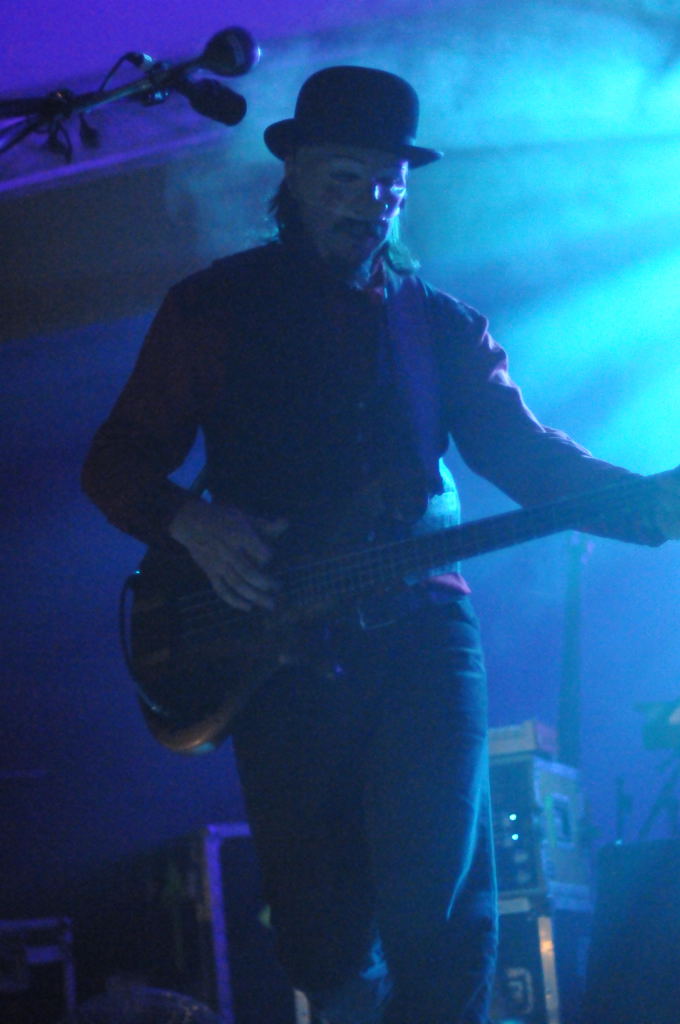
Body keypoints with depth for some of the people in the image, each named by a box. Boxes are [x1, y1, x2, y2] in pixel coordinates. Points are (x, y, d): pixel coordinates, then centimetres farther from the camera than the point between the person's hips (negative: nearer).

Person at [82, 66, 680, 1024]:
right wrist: (191, 522, -11)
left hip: (418, 629, 0)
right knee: (314, 920, 4)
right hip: (274, 635, 0)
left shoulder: (440, 323, 15)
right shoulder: (211, 307, 10)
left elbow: (521, 449, 4)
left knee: (440, 904, -13)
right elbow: (116, 459, 10)